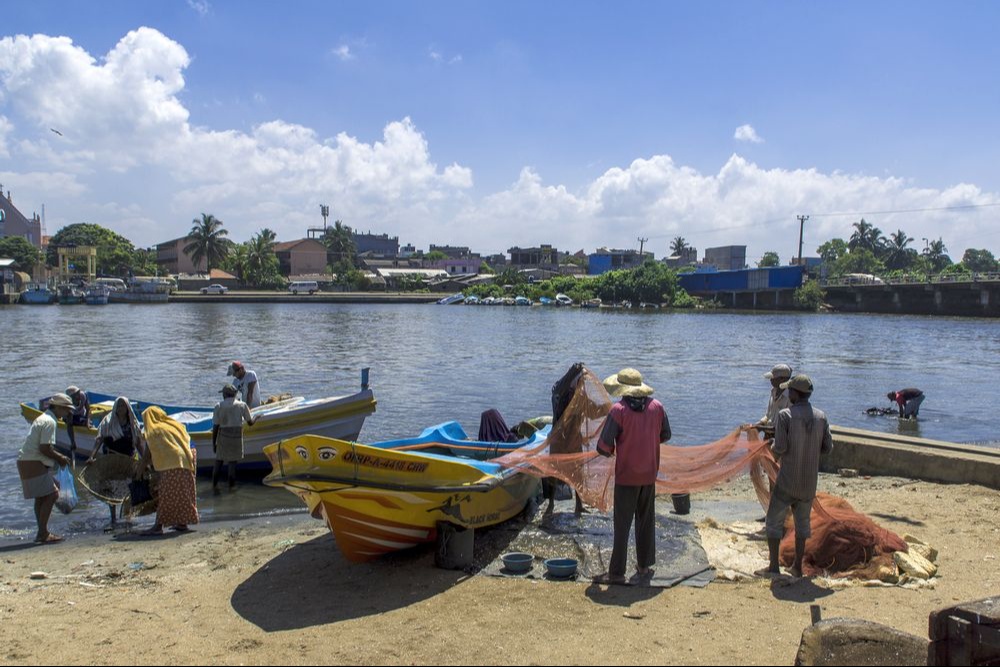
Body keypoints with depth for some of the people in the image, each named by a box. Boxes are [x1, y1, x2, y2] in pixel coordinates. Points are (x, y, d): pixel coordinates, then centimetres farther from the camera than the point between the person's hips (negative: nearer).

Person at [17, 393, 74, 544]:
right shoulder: (49, 422, -15)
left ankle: (42, 533, 22)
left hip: (27, 462, 11)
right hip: (33, 464, -11)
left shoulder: (42, 418, 19)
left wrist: (58, 457, 14)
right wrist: (60, 458, -7)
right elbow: (45, 448, -21)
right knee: (51, 495, -12)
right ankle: (43, 533, -10)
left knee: (41, 497, 16)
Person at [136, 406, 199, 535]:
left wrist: (139, 472, 13)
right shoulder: (175, 425, 21)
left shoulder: (153, 431, 6)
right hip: (186, 462, 6)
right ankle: (182, 523, 19)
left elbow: (147, 454, 6)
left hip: (170, 465, -6)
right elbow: (187, 441, 16)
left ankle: (158, 526, -8)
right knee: (183, 494, 14)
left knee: (166, 496, -4)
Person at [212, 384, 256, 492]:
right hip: (237, 435, 0)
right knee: (232, 461, 10)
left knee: (219, 460, 13)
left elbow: (215, 427, -1)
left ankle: (214, 485, 10)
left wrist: (214, 443, 6)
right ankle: (231, 485, 15)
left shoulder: (219, 406, 1)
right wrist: (255, 419, 30)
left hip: (223, 435, 0)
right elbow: (250, 423, 8)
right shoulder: (242, 405, 2)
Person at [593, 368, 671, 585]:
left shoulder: (619, 410, -16)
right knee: (646, 521, 17)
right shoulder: (657, 407, -1)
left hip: (626, 475, -5)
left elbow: (604, 446, -18)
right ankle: (644, 567, 25)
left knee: (622, 524, 1)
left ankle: (617, 573, 5)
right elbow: (666, 435, 10)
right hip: (649, 474, 5)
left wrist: (611, 452, 4)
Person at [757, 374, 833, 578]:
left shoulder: (785, 415, -15)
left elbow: (780, 448, -20)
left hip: (787, 480, -5)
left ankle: (773, 567, 6)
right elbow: (828, 447, 2)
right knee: (802, 521, 17)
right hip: (809, 481, 5)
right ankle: (798, 567, 21)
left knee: (774, 521, 6)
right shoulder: (821, 416, -1)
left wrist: (773, 449, 3)